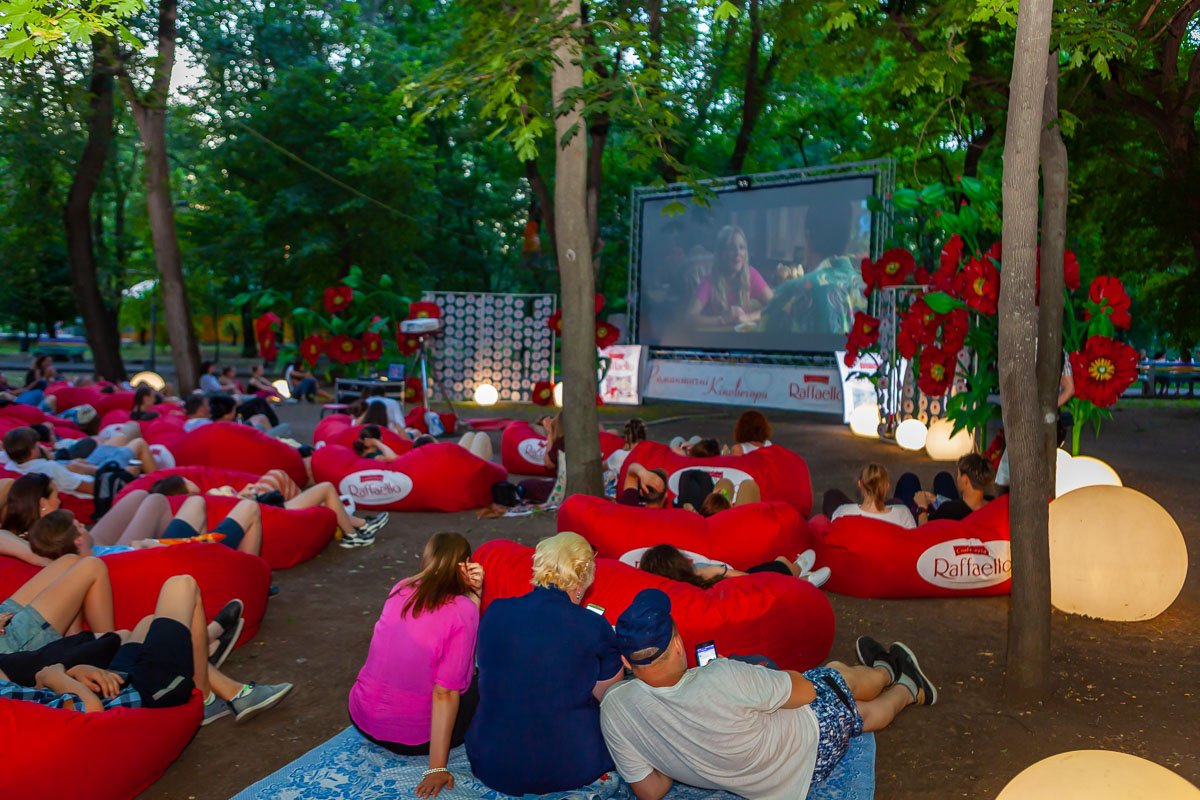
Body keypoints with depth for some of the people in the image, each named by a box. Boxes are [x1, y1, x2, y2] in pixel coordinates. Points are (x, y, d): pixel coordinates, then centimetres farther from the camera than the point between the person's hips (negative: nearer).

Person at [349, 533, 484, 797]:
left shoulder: (401, 590, -2)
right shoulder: (463, 610, -19)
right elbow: (445, 693, -22)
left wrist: (474, 593, -5)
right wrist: (437, 767, -19)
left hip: (361, 718, 5)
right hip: (412, 737, -5)